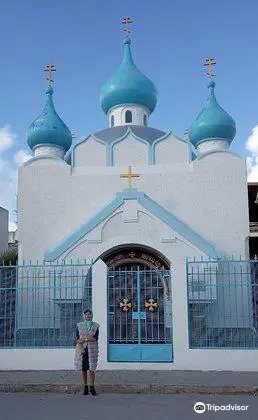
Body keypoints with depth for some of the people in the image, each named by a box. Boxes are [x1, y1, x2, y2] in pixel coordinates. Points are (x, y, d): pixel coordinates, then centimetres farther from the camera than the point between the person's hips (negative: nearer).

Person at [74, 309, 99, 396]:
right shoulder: (79, 325, 6)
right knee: (83, 369, 3)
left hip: (92, 349, -1)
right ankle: (85, 387, 13)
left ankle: (92, 387, 11)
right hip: (81, 349, 1)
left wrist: (84, 339, -14)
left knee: (92, 369, -1)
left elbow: (95, 338, -6)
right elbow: (77, 339, -2)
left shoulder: (95, 326, 4)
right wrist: (81, 348, -14)